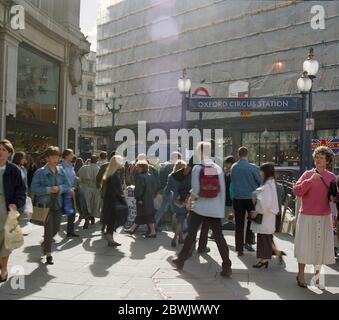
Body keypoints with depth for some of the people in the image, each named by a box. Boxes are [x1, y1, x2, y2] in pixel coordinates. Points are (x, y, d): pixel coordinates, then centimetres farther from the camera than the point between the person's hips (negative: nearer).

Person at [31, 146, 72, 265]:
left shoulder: (61, 171, 4)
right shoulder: (40, 172, -7)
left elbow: (68, 186, 2)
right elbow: (34, 188, -12)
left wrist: (59, 188, -18)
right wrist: (49, 189, -21)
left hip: (58, 204, 5)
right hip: (45, 204, -5)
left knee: (56, 228, 13)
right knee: (49, 228, -4)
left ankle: (45, 243, 42)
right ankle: (48, 254, 9)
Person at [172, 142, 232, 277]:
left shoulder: (197, 168, -8)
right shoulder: (218, 168, 1)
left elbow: (195, 191, -13)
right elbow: (223, 190, 0)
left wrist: (189, 201, 6)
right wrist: (222, 208, 7)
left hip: (200, 207, -2)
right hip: (215, 209, 2)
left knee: (191, 234, 11)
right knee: (219, 236, 4)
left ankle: (181, 261, 24)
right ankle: (227, 267, 1)